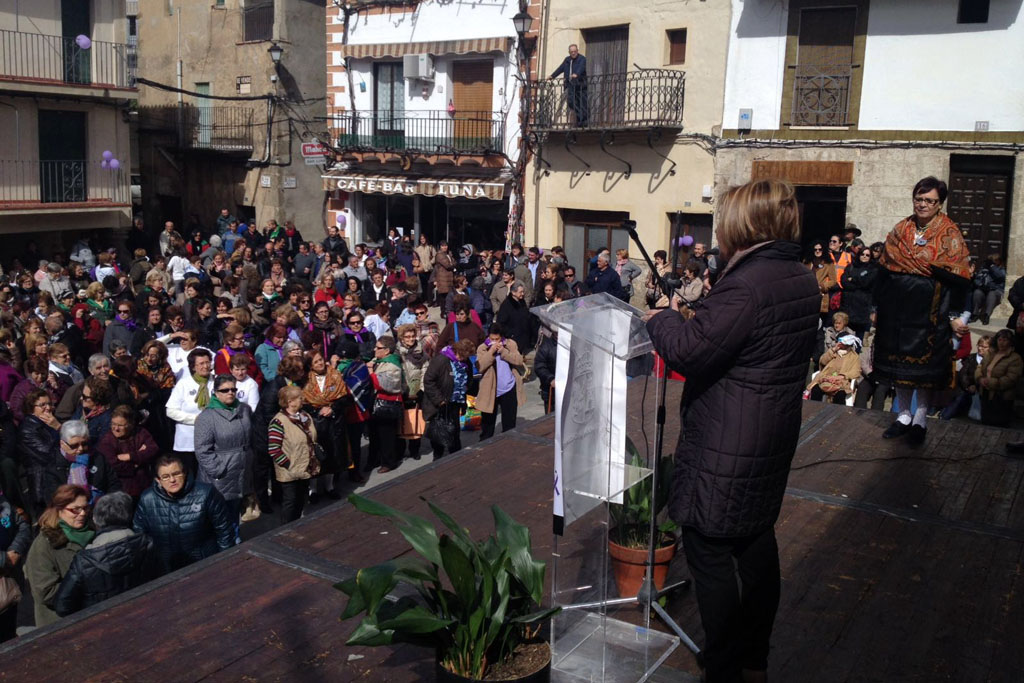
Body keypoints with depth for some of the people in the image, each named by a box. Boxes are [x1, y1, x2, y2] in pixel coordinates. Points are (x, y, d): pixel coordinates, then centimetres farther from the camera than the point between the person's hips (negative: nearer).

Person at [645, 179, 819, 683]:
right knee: (757, 540, 21)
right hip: (772, 439, 10)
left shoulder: (745, 285, -23)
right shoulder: (804, 282, 7)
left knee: (711, 554, 2)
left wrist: (662, 317, -6)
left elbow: (688, 352, -24)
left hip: (724, 449, -10)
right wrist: (694, 317, 10)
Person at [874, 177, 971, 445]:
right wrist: (877, 306, 10)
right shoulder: (900, 230, 8)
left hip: (930, 312, -4)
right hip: (898, 310, 4)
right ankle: (903, 416, 22)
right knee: (899, 362, 9)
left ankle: (919, 420, 15)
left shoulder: (950, 234, -4)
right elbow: (883, 270, 12)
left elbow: (958, 278, -7)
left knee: (926, 368, 3)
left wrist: (956, 315, -12)